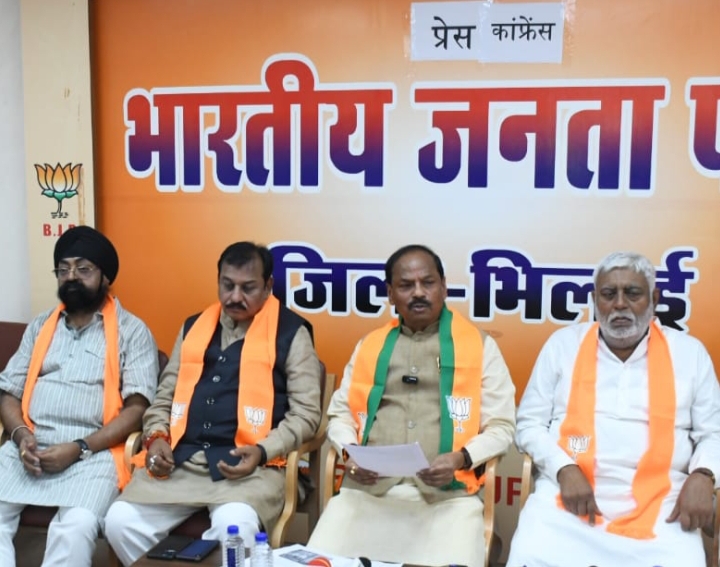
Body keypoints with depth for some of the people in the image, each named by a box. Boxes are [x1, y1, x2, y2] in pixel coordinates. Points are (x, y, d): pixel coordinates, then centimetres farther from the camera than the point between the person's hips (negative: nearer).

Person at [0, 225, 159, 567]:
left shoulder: (132, 332, 5)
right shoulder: (40, 327, 21)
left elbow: (136, 407, -4)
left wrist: (80, 448, -15)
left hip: (93, 453, -4)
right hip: (28, 448, 4)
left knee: (77, 525, -31)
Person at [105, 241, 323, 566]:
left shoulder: (291, 333, 4)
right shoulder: (193, 327, 18)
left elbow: (305, 413, 0)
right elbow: (164, 397, 23)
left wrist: (262, 451, -15)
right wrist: (156, 437, 3)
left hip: (250, 466, -4)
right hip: (179, 460, 5)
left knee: (233, 526, -34)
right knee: (120, 520, -16)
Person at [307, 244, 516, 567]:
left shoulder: (480, 346, 9)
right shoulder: (369, 346, 18)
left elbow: (501, 427, 6)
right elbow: (340, 413, 20)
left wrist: (461, 458, -12)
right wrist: (351, 451, -1)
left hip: (447, 494, -2)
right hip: (367, 488, 2)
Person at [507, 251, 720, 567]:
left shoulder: (688, 352, 9)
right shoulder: (563, 344, 6)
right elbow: (529, 424, 7)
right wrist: (565, 470, -10)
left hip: (659, 503, 1)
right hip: (568, 494, -1)